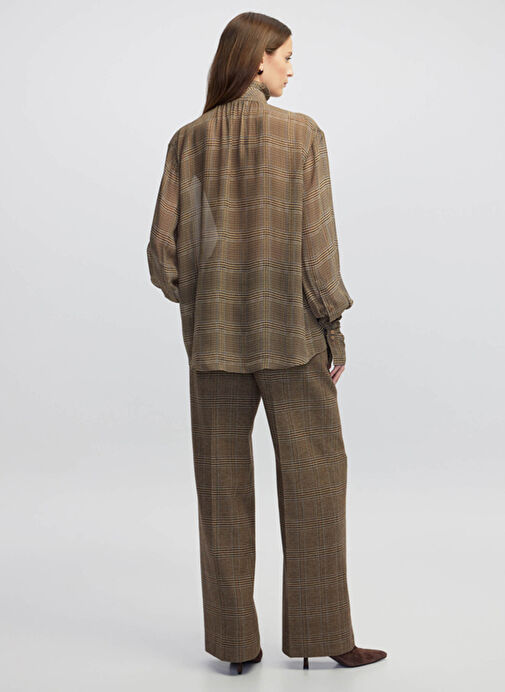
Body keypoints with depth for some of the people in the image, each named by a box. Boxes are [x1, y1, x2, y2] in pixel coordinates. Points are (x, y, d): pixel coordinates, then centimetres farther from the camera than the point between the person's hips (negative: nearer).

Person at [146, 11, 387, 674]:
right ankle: (319, 632, 17)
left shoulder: (189, 141, 2)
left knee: (223, 484, 10)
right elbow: (317, 246, -10)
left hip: (213, 336, 3)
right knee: (313, 474, 10)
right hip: (289, 333, -3)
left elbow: (164, 253, -1)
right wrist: (334, 327, 0)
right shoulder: (301, 134, -7)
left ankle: (235, 641, 19)